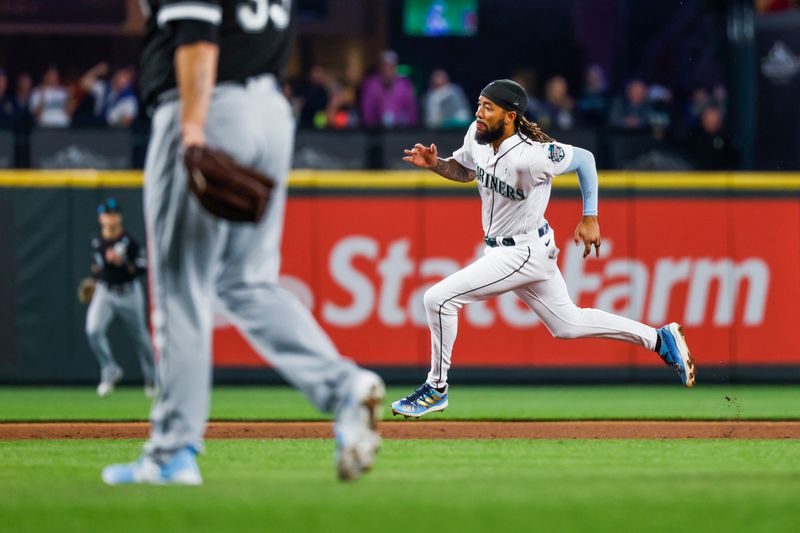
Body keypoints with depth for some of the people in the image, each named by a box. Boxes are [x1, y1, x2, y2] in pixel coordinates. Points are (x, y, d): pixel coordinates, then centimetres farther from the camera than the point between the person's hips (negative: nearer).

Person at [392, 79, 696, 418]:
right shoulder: (477, 136, -6)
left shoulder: (530, 156, -29)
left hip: (525, 252, -9)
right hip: (499, 249, 9)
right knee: (567, 323, 20)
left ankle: (436, 388, 2)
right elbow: (464, 170, 14)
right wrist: (435, 164, -6)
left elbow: (584, 159, -15)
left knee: (438, 298, -14)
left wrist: (590, 218, -11)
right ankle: (659, 339, 29)